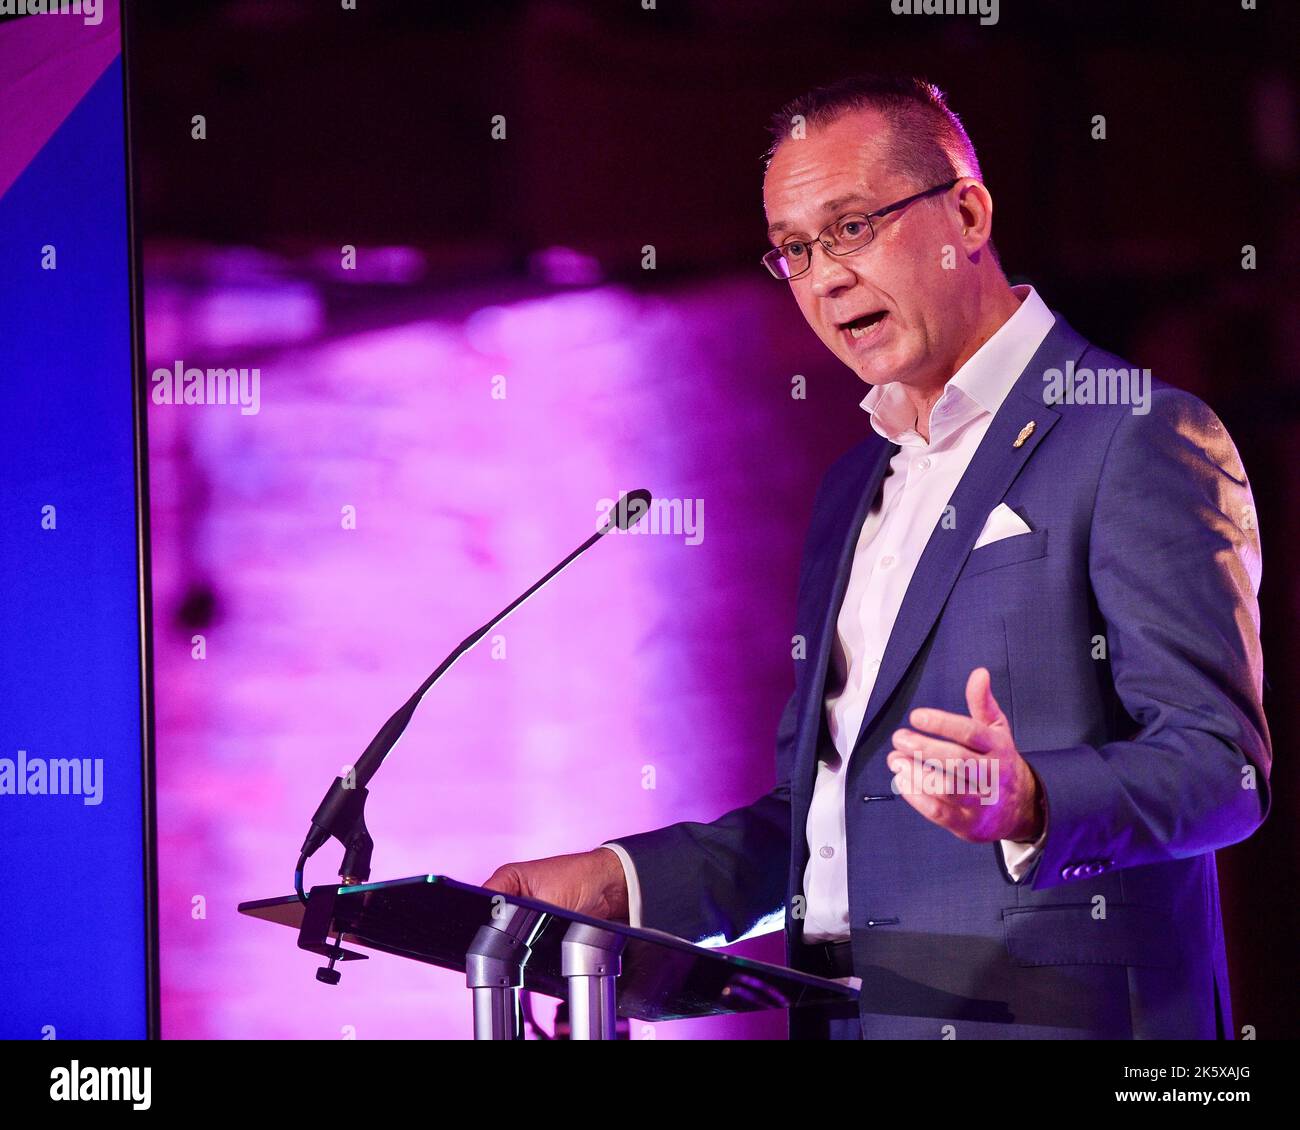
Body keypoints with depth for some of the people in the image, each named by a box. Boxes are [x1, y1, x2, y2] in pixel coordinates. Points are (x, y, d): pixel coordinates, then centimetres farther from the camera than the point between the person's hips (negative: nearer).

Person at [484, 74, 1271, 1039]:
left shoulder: (1140, 438, -6)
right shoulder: (857, 486, 19)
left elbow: (1224, 764, -13)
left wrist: (1029, 804, -30)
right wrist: (623, 880, 8)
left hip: (1045, 1016, -7)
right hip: (845, 1017, 7)